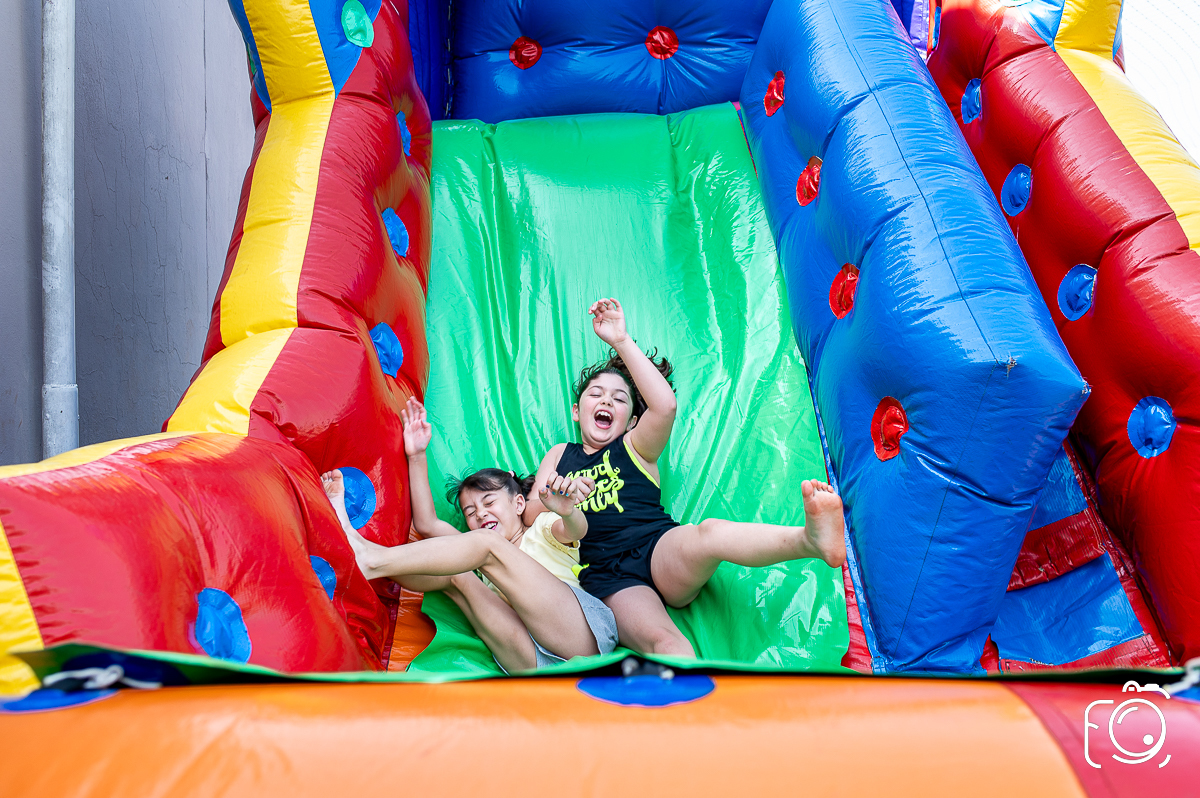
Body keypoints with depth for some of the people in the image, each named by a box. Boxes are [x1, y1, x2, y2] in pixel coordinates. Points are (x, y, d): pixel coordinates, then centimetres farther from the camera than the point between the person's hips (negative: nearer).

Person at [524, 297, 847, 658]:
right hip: (608, 579, 1)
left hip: (662, 551, 0)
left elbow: (665, 405, -2)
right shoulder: (560, 455, 28)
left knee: (708, 532, -38)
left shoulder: (634, 448, 19)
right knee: (664, 643, -34)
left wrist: (622, 341, -3)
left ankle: (812, 538, -62)